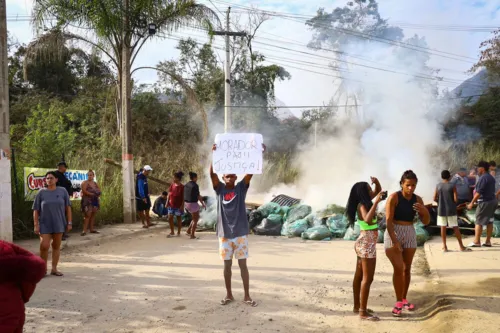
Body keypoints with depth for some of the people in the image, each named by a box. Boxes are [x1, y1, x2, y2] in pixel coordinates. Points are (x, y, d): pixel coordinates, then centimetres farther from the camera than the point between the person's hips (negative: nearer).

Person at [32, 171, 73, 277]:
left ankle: (54, 269, 16)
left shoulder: (62, 191, 2)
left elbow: (68, 207, 5)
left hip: (59, 223, 1)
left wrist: (69, 222, 1)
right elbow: (36, 210, 1)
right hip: (45, 224, -1)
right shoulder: (41, 193, 0)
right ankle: (43, 268, 9)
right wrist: (36, 225, -5)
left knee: (56, 246, 7)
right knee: (44, 246, -10)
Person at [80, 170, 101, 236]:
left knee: (93, 215, 7)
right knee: (87, 215, -14)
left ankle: (92, 229, 13)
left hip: (95, 201, 6)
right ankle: (84, 230, -15)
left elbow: (99, 191, 13)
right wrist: (92, 194, -18)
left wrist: (98, 195, -9)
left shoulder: (95, 183, 14)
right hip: (87, 201, -6)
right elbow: (84, 191, -17)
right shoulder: (85, 183, -5)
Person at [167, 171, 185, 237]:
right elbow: (169, 194, 9)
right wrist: (167, 202, 4)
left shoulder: (182, 187, -12)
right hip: (171, 205, 5)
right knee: (170, 219, 4)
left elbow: (183, 197, -11)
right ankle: (172, 232, 17)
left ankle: (178, 233, 20)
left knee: (179, 219, 8)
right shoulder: (172, 185, 3)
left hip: (178, 206, -5)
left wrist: (182, 206, -14)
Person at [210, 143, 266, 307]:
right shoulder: (220, 189, 1)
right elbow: (212, 173, -13)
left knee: (243, 264, 5)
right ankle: (229, 294, 24)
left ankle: (247, 296, 14)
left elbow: (250, 172, -10)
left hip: (240, 233, 0)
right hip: (225, 234, 1)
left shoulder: (241, 188, 1)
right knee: (227, 264, 11)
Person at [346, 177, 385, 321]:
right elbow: (368, 220, -38)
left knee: (359, 275, 14)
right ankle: (363, 312, -4)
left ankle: (357, 306, 24)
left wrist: (376, 182, 2)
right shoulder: (362, 206, -18)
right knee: (367, 278, -7)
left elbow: (378, 191, 22)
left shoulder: (365, 202, 8)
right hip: (367, 243, -10)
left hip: (364, 242, 10)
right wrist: (376, 202, -35)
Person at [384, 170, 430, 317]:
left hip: (410, 234, 5)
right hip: (393, 233, -5)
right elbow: (388, 220, -19)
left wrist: (424, 211, -18)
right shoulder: (394, 197, -14)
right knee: (398, 268, -11)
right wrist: (394, 240, -25)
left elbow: (426, 222, 3)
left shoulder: (418, 199, 0)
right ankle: (399, 302, 1)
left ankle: (404, 299, 25)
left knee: (407, 269, 11)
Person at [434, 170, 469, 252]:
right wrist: (452, 202, 9)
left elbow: (435, 198, 1)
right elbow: (456, 199, -12)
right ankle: (461, 246, 7)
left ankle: (444, 247, 8)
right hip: (451, 210, -2)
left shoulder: (438, 186, 0)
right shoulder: (453, 186, -9)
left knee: (443, 227, 7)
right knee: (455, 227, 3)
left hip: (441, 210, 3)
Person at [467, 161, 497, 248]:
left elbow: (478, 192, -21)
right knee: (489, 221, 10)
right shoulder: (491, 177, 13)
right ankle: (488, 241, 14)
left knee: (479, 222, -4)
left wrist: (472, 203, -18)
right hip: (492, 200, 10)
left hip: (485, 202, -9)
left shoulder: (483, 178, -17)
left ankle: (477, 241, -2)